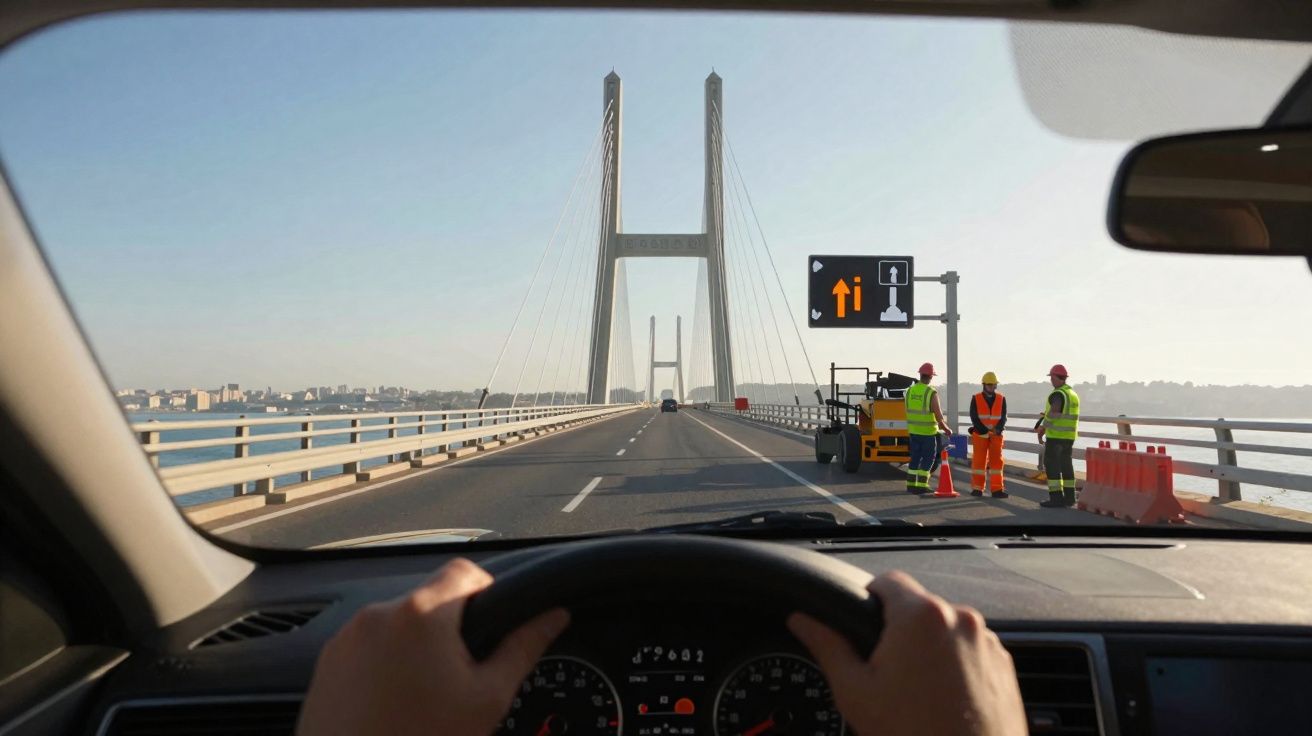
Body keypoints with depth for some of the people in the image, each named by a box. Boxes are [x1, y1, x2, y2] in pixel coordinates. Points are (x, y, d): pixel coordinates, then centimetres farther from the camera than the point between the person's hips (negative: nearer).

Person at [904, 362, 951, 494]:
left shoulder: (910, 391, 0)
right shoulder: (932, 393, -16)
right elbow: (938, 415, -14)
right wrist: (946, 429, 2)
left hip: (913, 430, 5)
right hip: (928, 432, -5)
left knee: (915, 457, 14)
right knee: (928, 458, 5)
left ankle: (911, 484, 14)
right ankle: (921, 485, 3)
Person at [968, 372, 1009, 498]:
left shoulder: (1001, 399, 4)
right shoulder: (976, 399, -2)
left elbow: (1003, 418, -1)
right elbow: (974, 418, -7)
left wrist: (997, 429, -19)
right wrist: (985, 430, -18)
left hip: (996, 436, 2)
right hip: (980, 435, -1)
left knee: (996, 461, 0)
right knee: (978, 461, 2)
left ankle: (997, 489, 2)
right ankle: (977, 488, 10)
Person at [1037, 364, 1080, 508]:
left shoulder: (1058, 394, -15)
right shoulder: (1073, 394, 14)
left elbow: (1052, 414, -26)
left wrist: (1042, 429, -18)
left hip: (1055, 435, -9)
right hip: (1069, 435, 9)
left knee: (1052, 465, -5)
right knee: (1066, 465, 14)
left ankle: (1056, 498, -8)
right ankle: (1069, 497, 19)